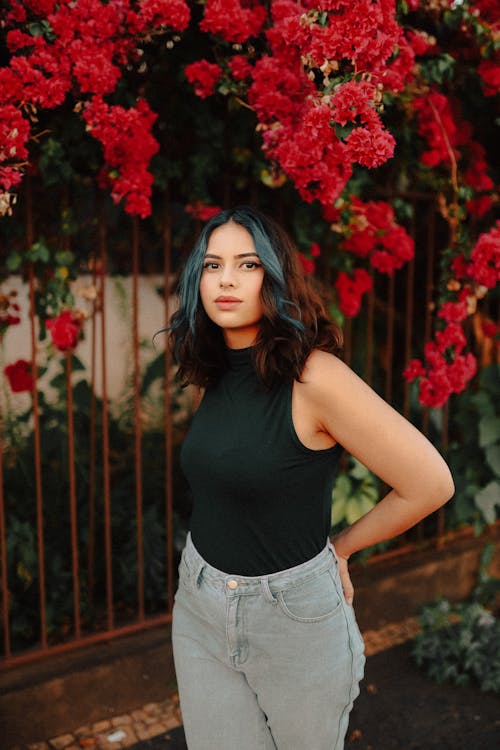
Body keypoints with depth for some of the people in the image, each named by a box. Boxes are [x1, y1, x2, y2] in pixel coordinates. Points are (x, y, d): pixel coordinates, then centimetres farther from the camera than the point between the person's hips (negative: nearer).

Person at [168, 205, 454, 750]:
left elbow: (430, 485, -20)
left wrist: (340, 547, -7)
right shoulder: (212, 375, 0)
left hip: (293, 614, -5)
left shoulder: (314, 377, -22)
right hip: (199, 607, 6)